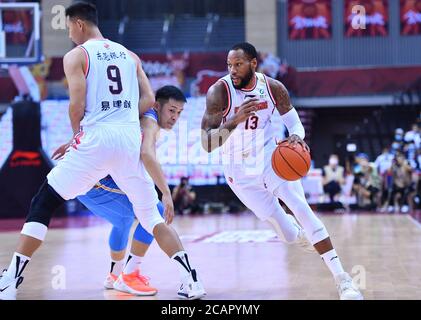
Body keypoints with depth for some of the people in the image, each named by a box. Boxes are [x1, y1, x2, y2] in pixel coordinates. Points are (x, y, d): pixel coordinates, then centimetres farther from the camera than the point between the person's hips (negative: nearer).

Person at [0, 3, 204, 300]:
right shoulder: (129, 55, 19)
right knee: (150, 214, 14)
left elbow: (77, 105, -7)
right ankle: (191, 280, 1)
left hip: (96, 138, -4)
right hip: (132, 139, 4)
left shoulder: (76, 55, 3)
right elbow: (150, 100, 12)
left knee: (43, 204, 6)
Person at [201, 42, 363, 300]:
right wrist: (236, 120, -39)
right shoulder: (219, 92, -20)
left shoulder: (273, 88, -11)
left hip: (271, 160, 1)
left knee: (302, 208, -20)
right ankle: (284, 222, 44)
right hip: (240, 172, -1)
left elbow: (293, 121, 3)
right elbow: (207, 144, -24)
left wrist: (297, 137, -22)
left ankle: (343, 279, -18)